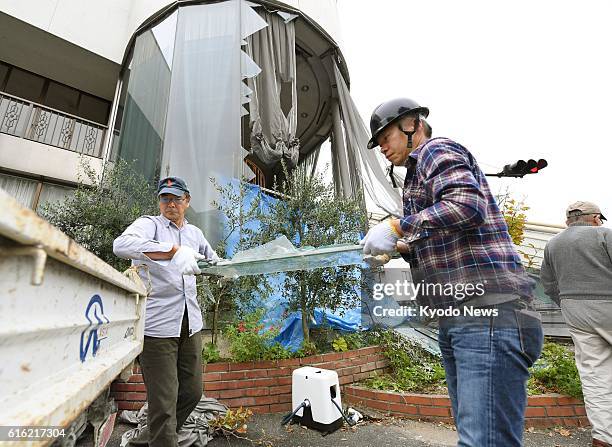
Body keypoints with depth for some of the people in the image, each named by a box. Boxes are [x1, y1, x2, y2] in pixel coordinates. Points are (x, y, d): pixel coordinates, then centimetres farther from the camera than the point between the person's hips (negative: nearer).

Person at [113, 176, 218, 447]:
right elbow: (122, 245, -28)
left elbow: (214, 261, 31)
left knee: (192, 392, 16)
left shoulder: (194, 233, 14)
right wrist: (174, 251, -40)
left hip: (190, 324, 7)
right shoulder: (149, 224, -5)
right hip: (157, 324, -6)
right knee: (163, 402, -2)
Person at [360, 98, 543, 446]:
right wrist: (401, 248, 12)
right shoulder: (423, 173, 27)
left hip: (488, 312, -10)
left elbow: (469, 205, -20)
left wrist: (396, 228, -15)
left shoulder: (436, 150, 0)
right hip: (458, 319, 10)